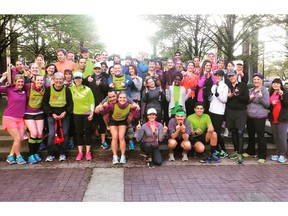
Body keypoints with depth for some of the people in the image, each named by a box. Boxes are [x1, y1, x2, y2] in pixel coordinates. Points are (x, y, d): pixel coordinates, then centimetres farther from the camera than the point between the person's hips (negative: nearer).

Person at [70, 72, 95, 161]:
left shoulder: (87, 89, -6)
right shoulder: (71, 88, 1)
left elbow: (92, 102, -5)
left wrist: (92, 113, -11)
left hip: (87, 114, -2)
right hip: (77, 114, 3)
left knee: (88, 132, 3)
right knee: (79, 133, 7)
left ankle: (88, 152, 11)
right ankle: (80, 152, 15)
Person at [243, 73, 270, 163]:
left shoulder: (264, 91, -7)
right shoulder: (250, 90, 10)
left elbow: (267, 105, -10)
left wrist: (261, 97, -26)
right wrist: (249, 98, -5)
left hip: (260, 117, -6)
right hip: (250, 116, 6)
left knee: (260, 136, -4)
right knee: (250, 135, 18)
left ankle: (262, 156, 5)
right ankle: (250, 151, 35)